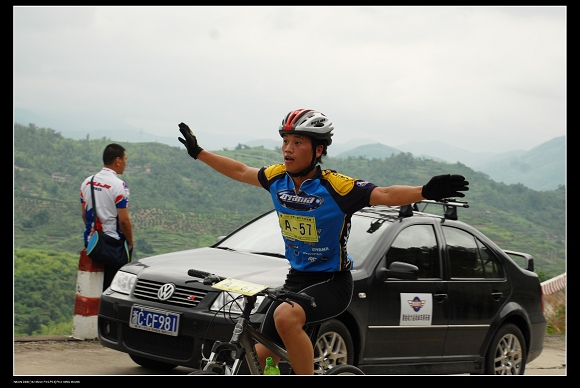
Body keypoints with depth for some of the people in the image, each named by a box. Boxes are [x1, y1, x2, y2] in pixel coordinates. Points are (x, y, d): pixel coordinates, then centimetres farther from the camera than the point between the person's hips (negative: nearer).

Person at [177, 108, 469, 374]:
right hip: (296, 279, 7)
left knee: (286, 316, -35)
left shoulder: (336, 187, -21)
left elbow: (385, 195, -31)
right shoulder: (277, 178, -4)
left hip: (332, 283, -7)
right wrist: (198, 153, 19)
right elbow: (240, 171, 14)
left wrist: (426, 192, -48)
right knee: (261, 358, 5)